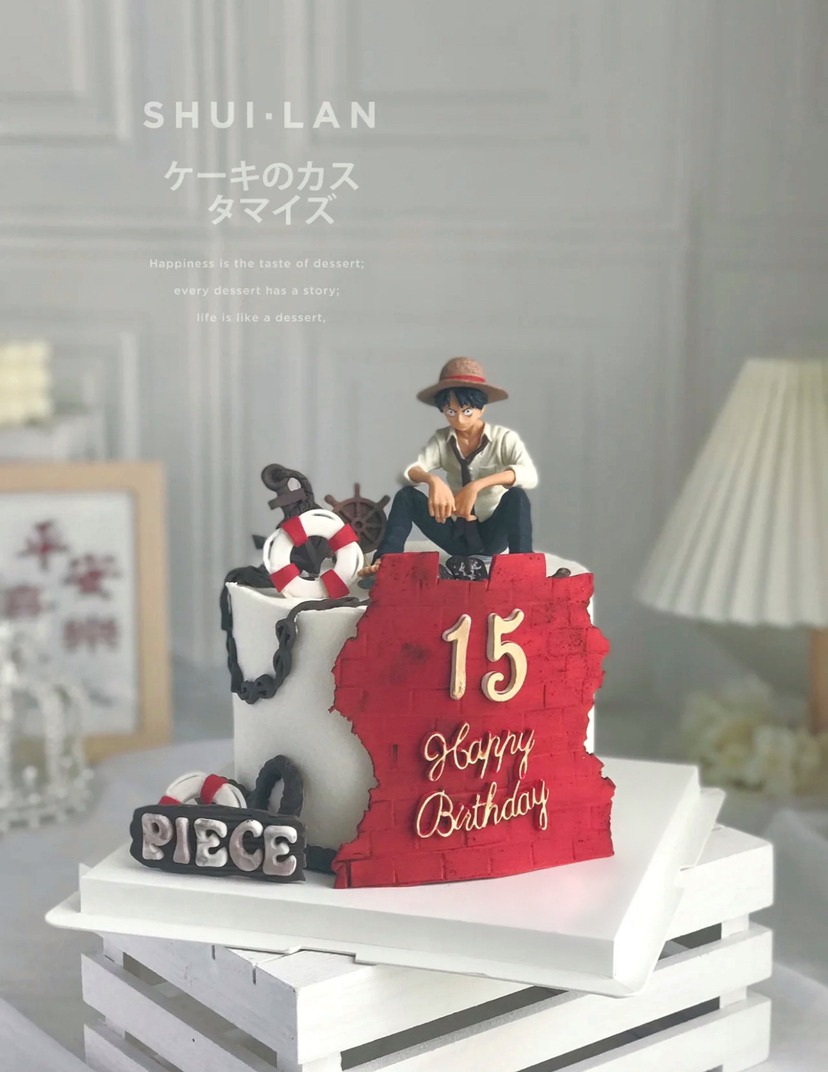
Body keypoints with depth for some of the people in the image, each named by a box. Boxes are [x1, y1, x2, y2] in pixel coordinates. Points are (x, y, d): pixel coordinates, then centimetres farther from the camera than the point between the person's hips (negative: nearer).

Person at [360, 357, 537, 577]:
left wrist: (478, 485, -39)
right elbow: (409, 472, -17)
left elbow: (529, 475, -29)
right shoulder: (441, 440, 0)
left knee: (516, 496, -32)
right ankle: (384, 563, -31)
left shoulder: (504, 438, -9)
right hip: (457, 535, 3)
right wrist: (433, 480, -41)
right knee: (406, 496, -18)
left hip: (492, 535, -3)